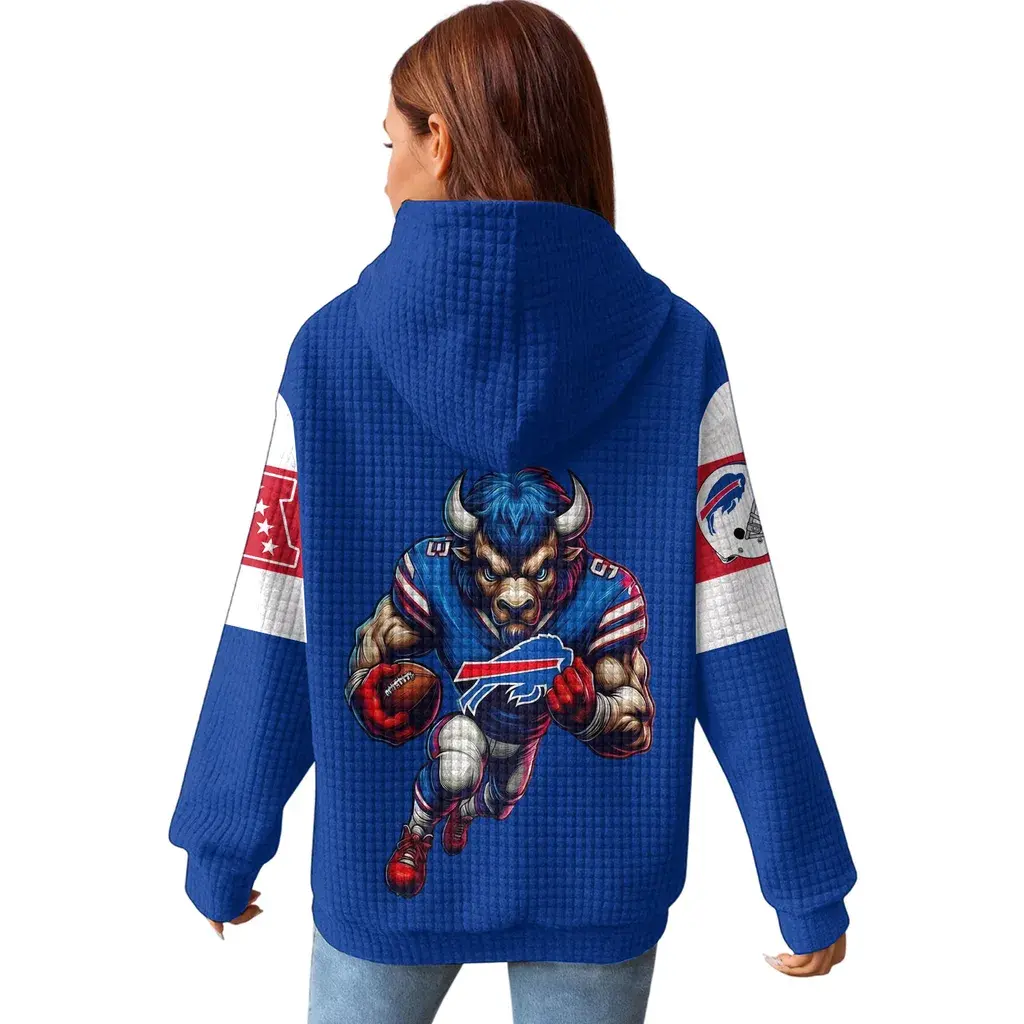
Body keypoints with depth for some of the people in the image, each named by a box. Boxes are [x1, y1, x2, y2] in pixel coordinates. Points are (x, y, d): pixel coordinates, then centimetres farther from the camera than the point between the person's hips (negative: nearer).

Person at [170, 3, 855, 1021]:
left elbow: (271, 642, -10)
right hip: (602, 883, 1)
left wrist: (223, 850, 3)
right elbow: (740, 651, -12)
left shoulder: (331, 348, -13)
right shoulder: (676, 349, -12)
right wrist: (808, 884, -3)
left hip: (386, 873, 0)